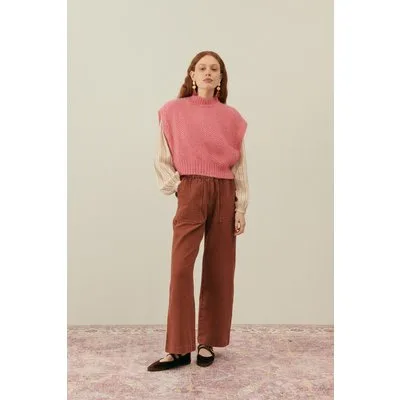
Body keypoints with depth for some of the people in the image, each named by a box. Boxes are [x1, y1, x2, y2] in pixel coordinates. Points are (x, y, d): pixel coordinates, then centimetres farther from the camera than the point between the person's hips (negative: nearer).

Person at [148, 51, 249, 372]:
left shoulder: (231, 117, 6)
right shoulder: (173, 111, 3)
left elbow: (240, 165, 5)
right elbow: (163, 159, 6)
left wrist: (241, 207, 0)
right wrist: (176, 186, -6)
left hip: (224, 194, 2)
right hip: (191, 193, -1)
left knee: (219, 270, 5)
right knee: (181, 268, -9)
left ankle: (208, 343, 18)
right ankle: (178, 349, 1)